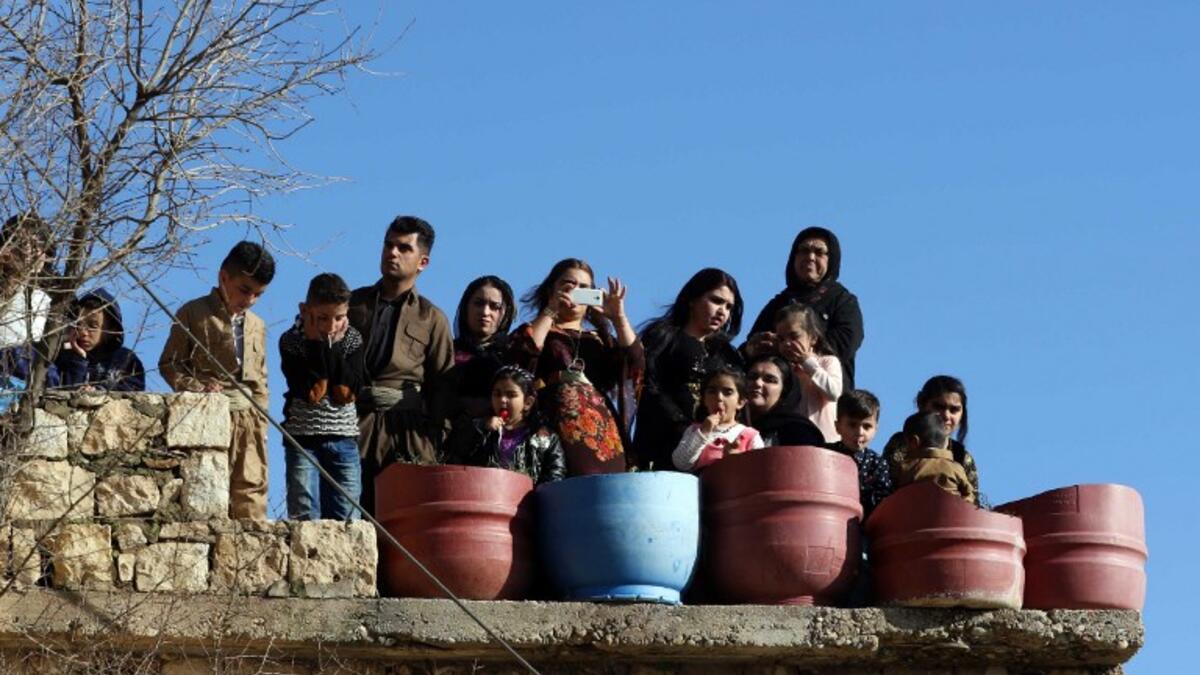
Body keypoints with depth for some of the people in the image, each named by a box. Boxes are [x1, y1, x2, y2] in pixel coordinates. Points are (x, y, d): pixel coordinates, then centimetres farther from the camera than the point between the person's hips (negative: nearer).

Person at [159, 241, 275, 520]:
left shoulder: (257, 326, 19)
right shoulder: (193, 314, 1)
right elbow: (169, 363, 0)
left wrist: (261, 420, 12)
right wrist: (197, 388, -15)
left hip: (249, 422, 5)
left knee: (251, 491, 0)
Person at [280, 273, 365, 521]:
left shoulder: (352, 340, 3)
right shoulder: (291, 341, -4)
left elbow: (347, 393, -9)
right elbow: (311, 393, -15)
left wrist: (334, 347, -11)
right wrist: (317, 345, -15)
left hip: (343, 438, 2)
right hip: (303, 437, -2)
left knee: (346, 517, 0)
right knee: (304, 516, -5)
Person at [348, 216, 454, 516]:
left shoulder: (432, 319, 13)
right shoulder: (354, 303, 17)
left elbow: (442, 385, 10)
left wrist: (434, 440, 0)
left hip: (407, 427, -1)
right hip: (353, 421, 1)